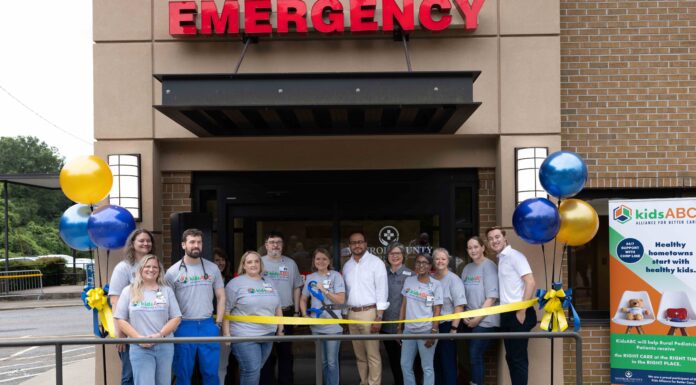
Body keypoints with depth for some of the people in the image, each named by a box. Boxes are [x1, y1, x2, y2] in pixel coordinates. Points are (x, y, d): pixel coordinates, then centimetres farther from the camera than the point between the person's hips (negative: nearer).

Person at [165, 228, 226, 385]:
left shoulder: (212, 268, 6)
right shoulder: (173, 271, -1)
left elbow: (221, 297, 9)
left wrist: (218, 323, 3)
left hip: (208, 325, 2)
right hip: (184, 326, -2)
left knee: (211, 372, 7)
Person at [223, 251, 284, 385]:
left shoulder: (270, 283, 13)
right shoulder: (236, 283, -4)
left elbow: (277, 309, 19)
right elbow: (225, 310, -6)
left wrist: (280, 330, 16)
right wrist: (226, 333, -11)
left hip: (267, 334, 6)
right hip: (245, 336, -6)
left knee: (255, 370, 12)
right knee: (252, 371, -10)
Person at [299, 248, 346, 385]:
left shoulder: (336, 276, -6)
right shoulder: (310, 278, 6)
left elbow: (341, 300, -12)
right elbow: (303, 299, 16)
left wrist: (324, 290, -16)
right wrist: (305, 315, 2)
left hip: (332, 326, -4)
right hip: (316, 325, 4)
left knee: (332, 362, 0)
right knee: (322, 361, 15)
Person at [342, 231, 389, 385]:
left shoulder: (376, 262, -5)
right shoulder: (347, 266, 13)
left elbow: (382, 291, -9)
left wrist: (379, 317, -14)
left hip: (369, 312, -6)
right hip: (352, 314, 6)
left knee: (373, 355, -6)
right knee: (359, 355, 13)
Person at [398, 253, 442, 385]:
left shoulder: (435, 285, -6)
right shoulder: (408, 281, 5)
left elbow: (437, 310, -6)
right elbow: (404, 305, 10)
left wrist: (433, 332, -11)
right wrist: (399, 326, 8)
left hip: (426, 330, -4)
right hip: (409, 329, 4)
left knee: (427, 367, 4)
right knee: (405, 365, 11)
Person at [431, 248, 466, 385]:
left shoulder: (453, 279, -8)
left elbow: (459, 306, -12)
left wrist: (454, 328, -16)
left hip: (447, 325, -5)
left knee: (448, 362, 1)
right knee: (435, 361, 12)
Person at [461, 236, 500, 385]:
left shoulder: (489, 266, -8)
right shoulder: (467, 268, 12)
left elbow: (492, 296, -13)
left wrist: (478, 318, -13)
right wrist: (464, 316, 0)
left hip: (485, 321, -6)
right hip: (469, 320, 6)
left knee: (475, 356, -9)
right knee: (473, 356, 7)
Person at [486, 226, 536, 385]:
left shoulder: (515, 256, -8)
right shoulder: (500, 259, 16)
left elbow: (530, 283, -16)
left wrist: (522, 311, -17)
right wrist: (501, 312, 11)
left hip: (518, 313, -8)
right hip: (506, 314, 8)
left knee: (519, 357, -5)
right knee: (511, 356, 11)